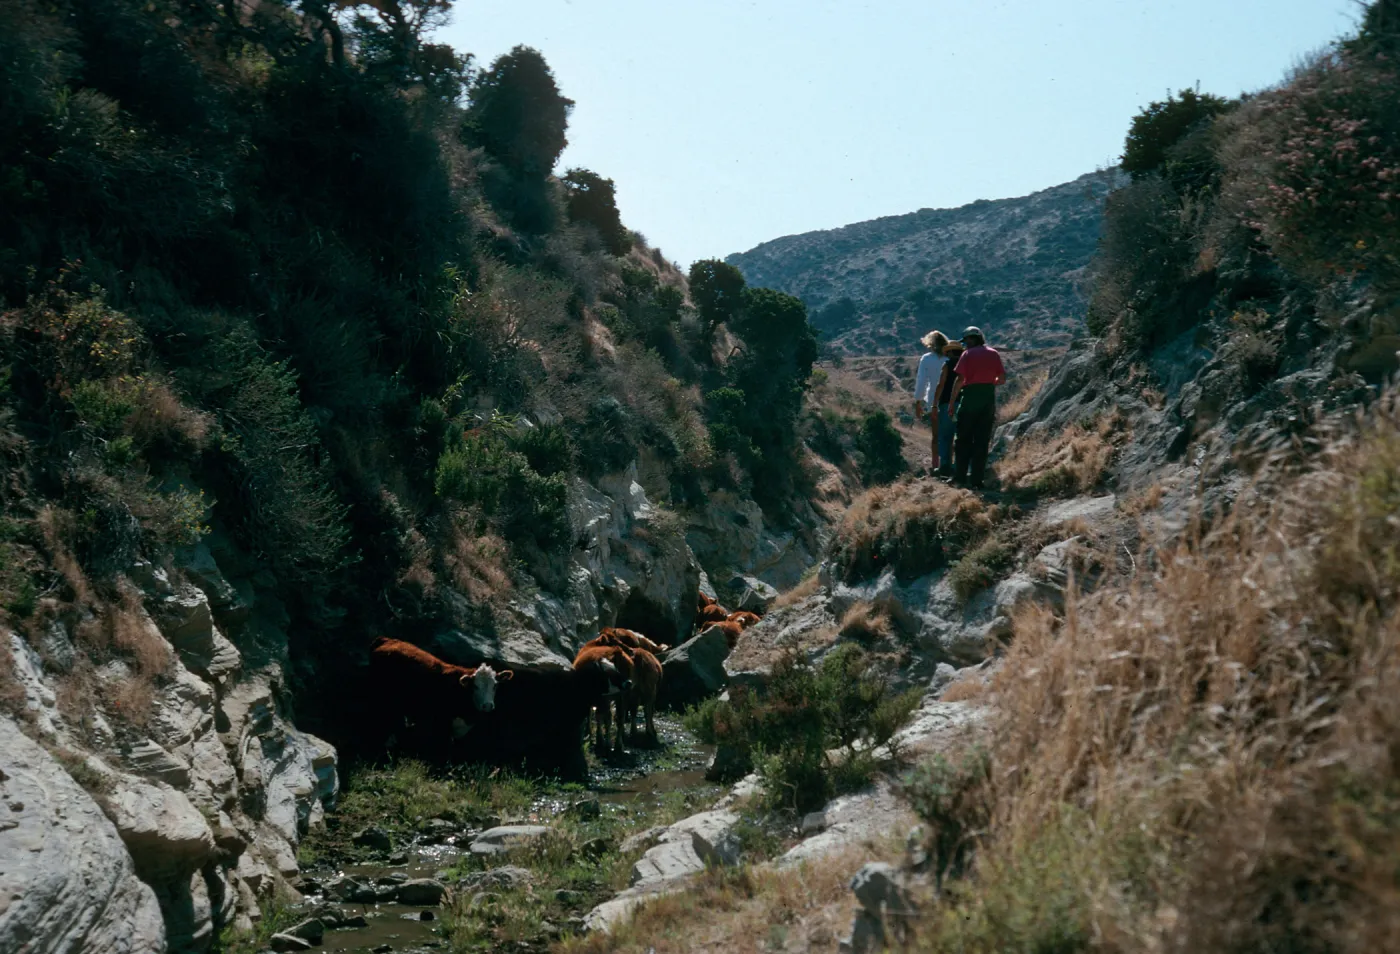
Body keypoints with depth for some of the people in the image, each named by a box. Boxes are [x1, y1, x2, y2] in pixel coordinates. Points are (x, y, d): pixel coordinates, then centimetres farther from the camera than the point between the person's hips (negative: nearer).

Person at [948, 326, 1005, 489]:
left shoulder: (967, 354, -3)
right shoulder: (994, 354, 8)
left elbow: (960, 380, -11)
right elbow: (1002, 379, 6)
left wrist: (952, 401, -6)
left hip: (970, 395, -3)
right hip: (989, 396, 3)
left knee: (964, 439, 7)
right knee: (982, 440, 6)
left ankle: (960, 477, 5)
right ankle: (977, 480, 4)